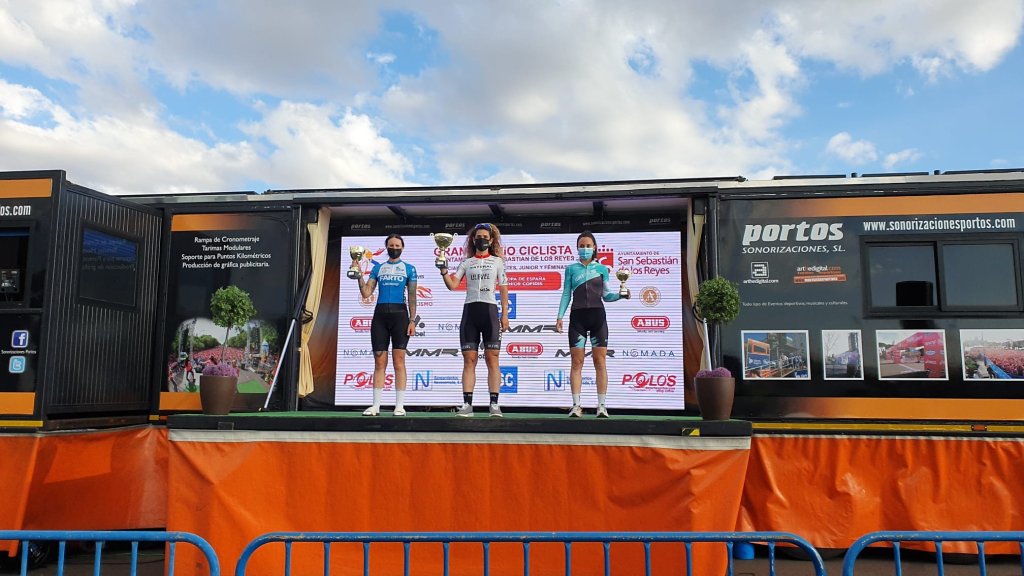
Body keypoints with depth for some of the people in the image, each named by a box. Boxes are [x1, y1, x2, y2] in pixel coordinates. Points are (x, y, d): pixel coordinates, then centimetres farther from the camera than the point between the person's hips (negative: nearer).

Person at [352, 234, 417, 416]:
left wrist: (412, 320, -5)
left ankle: (400, 405, -1)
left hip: (399, 313, -2)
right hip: (380, 314, 2)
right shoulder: (378, 268, 15)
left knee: (399, 361, -4)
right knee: (379, 361, 3)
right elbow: (366, 293, 9)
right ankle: (376, 405, 7)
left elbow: (412, 297, 4)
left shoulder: (409, 268, 9)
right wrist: (359, 275, -3)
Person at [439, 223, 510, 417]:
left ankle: (494, 404, -3)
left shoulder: (497, 261, 11)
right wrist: (443, 270, -12)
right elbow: (452, 285, 4)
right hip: (469, 310, 2)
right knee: (469, 359, 0)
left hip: (489, 310, -2)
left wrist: (505, 314, -1)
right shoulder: (466, 262, 14)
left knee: (492, 359, -4)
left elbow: (503, 289, 7)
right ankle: (467, 404, 0)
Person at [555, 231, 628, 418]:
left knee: (600, 361, -2)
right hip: (577, 316, 0)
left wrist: (620, 294, -9)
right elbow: (566, 294, 9)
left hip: (597, 315, 0)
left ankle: (602, 405, 1)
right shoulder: (571, 269, 11)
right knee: (576, 361, -3)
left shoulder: (601, 268, 12)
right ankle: (576, 405, -1)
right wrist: (560, 316, 1)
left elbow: (606, 295, 11)